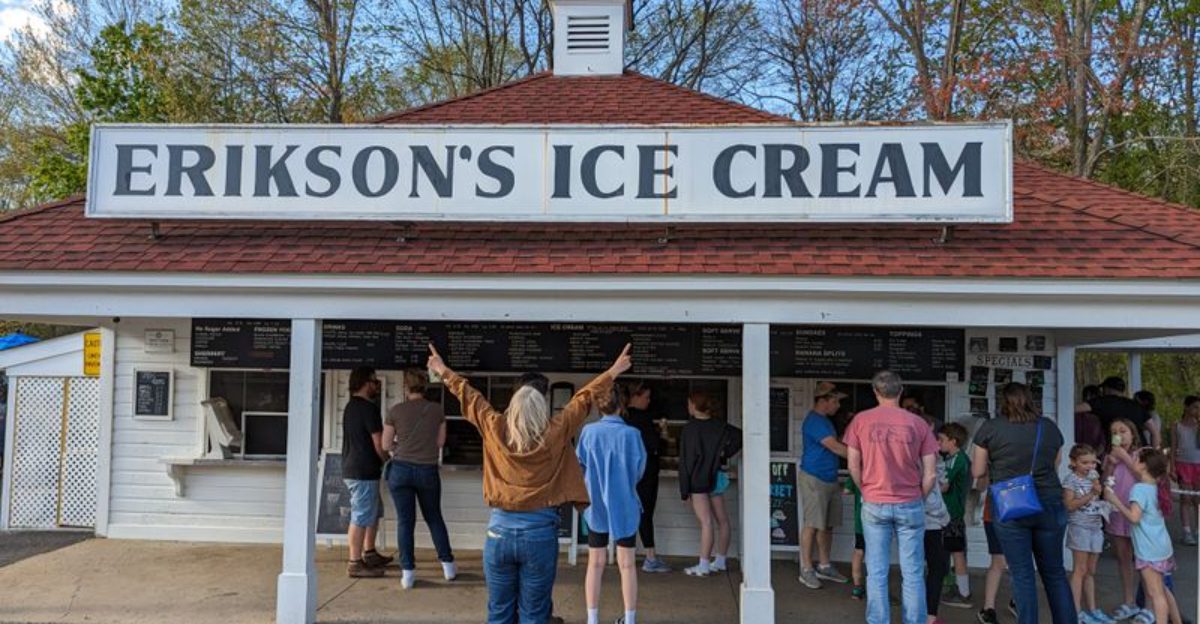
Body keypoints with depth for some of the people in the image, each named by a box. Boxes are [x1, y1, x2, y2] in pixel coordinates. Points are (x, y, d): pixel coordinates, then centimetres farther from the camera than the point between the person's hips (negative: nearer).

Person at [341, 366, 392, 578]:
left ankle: (369, 554, 28)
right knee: (361, 517, -4)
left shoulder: (351, 407, 14)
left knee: (374, 513, 20)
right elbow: (378, 443, -17)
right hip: (364, 472, -10)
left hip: (351, 468, 10)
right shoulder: (369, 408, -17)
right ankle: (355, 564, 2)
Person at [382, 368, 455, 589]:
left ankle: (407, 572, 8)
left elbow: (387, 444, 2)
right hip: (428, 470, 1)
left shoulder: (395, 411, -5)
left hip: (401, 469, -1)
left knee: (405, 521, 7)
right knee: (434, 518, 17)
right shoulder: (436, 409, -2)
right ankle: (448, 565, 23)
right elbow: (440, 441, 4)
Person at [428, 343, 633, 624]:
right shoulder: (555, 434, -6)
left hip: (500, 531, 2)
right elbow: (583, 399, 4)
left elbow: (470, 398, 12)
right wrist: (613, 372, 14)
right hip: (540, 533, -2)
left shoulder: (495, 431, -2)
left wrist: (444, 372, 26)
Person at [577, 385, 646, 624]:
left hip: (596, 505, 2)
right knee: (627, 564, 10)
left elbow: (579, 466, 0)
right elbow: (639, 471, -5)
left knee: (596, 563, 12)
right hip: (625, 506, -1)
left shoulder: (588, 431, -10)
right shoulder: (631, 434, -14)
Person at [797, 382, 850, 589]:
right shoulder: (814, 421, -15)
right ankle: (806, 570, 0)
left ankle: (824, 566, 22)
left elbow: (834, 446, 21)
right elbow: (835, 447, -20)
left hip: (830, 479, 10)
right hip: (814, 479, -10)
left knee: (828, 525, 12)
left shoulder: (825, 420, 17)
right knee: (812, 524, -6)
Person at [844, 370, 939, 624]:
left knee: (877, 573, 7)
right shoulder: (918, 424, -2)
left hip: (874, 505, 0)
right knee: (913, 574, 8)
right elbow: (931, 474, -3)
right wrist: (919, 499, 12)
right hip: (910, 505, 0)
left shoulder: (861, 420, -3)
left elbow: (853, 466, -1)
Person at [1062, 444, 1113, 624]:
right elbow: (1069, 505, -17)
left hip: (1096, 527, 6)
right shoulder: (1071, 479, -10)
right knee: (1080, 570, -5)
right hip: (1079, 527, -6)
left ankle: (1092, 609, 20)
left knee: (1091, 571, 13)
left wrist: (1098, 490, 1)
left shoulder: (1093, 475, 8)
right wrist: (1090, 495, -20)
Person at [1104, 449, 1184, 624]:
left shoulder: (1139, 488, -18)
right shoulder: (1153, 487, 7)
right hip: (1162, 547, 9)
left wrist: (1115, 501, -16)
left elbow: (1134, 517, -25)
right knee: (1161, 590, 22)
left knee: (1155, 593, -5)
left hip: (1150, 551, -9)